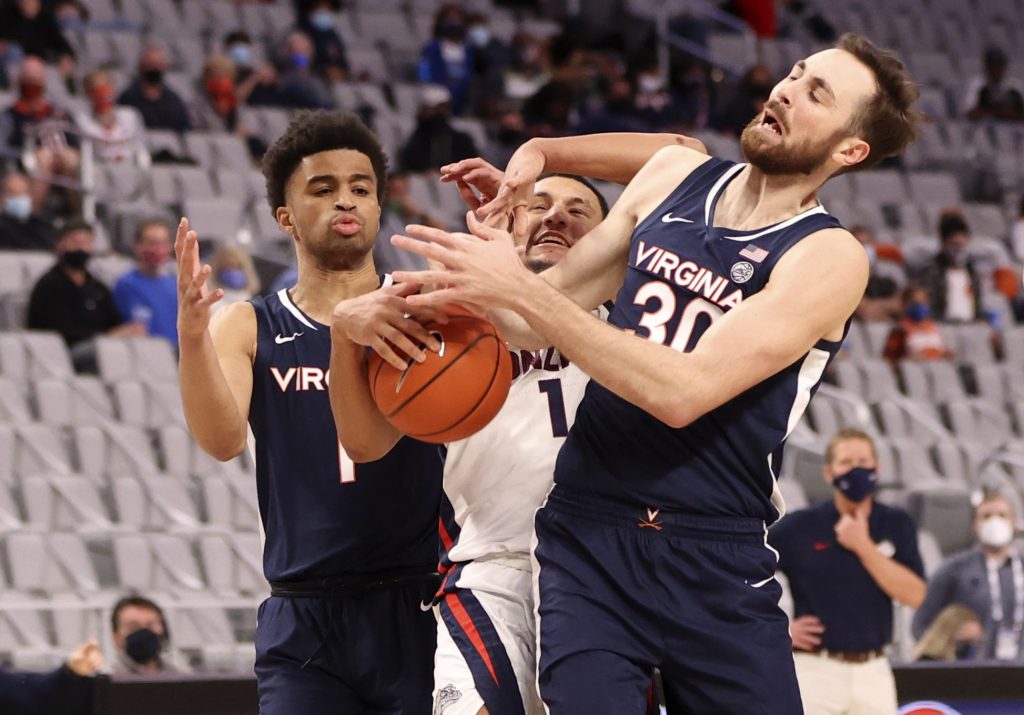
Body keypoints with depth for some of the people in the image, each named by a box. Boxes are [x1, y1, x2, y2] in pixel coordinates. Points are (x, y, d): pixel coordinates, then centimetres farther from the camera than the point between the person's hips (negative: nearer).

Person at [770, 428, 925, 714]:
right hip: (816, 669, -3)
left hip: (873, 671, 3)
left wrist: (863, 546, -12)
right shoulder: (801, 527, -3)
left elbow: (914, 595, -6)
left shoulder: (897, 525, 5)